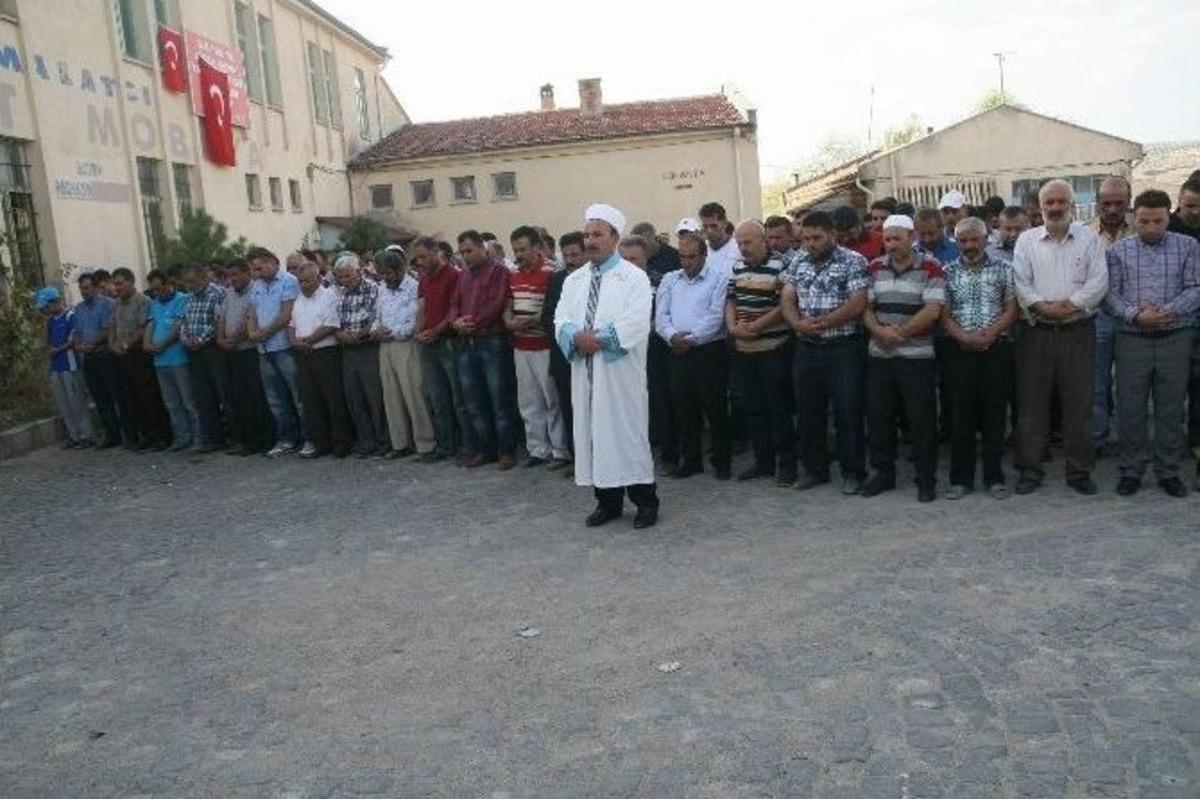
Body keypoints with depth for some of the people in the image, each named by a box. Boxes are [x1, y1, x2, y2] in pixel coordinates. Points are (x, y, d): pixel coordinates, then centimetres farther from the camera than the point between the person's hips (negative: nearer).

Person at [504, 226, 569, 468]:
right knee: (528, 402, 12)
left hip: (544, 346, -7)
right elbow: (508, 307, 19)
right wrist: (509, 321, -2)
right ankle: (538, 449, 22)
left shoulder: (549, 274, -11)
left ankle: (560, 451, 10)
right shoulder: (514, 276, 12)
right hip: (521, 346, 7)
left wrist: (529, 321, -18)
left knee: (553, 400, 1)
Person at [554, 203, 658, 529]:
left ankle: (645, 502, 10)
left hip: (621, 371, -5)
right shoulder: (574, 280, 16)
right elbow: (561, 321, 6)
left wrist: (599, 338, -19)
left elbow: (636, 325, -14)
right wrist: (577, 337, -15)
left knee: (627, 432, -3)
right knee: (592, 432, 8)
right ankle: (607, 501, 19)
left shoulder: (633, 277, -1)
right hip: (585, 370, 5)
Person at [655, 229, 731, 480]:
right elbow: (660, 315, 6)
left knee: (715, 409, 0)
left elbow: (716, 316, -10)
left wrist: (692, 339, -14)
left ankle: (722, 461, 12)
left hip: (709, 351, -4)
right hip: (677, 353, 4)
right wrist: (672, 336, -12)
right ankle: (690, 460, 20)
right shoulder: (670, 280, 14)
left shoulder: (719, 278, 0)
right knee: (684, 409, 9)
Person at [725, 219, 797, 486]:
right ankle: (763, 461, 24)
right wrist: (732, 326, -4)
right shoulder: (737, 268, 12)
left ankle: (786, 464, 11)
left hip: (773, 350, -7)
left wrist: (756, 326, -18)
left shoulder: (779, 268, -10)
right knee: (754, 409, 13)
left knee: (779, 410, 1)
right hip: (743, 351, 7)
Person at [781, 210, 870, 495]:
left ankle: (853, 472, 13)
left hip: (844, 350, -5)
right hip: (806, 350, 5)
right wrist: (799, 324, -15)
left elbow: (858, 304, -15)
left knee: (848, 413, 0)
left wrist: (821, 324, -21)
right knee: (808, 413, 11)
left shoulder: (853, 262, -6)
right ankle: (814, 469, 24)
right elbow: (786, 300, 5)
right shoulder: (798, 263, 11)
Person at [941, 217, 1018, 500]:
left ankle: (994, 477, 12)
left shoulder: (1003, 269, 6)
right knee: (961, 414, 2)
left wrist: (990, 334, -13)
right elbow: (944, 315, 3)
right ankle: (961, 479, 10)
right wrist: (964, 337, -13)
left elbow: (1011, 309, 2)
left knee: (995, 412, 3)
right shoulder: (948, 272, 7)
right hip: (960, 350, 0)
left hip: (997, 349, 0)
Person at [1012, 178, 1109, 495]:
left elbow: (1099, 281, -4)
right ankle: (1030, 469, 12)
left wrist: (1069, 305, -16)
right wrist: (1042, 307, -16)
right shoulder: (1027, 240, 7)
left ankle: (1079, 470, 15)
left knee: (1079, 403, 5)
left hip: (1078, 331, 0)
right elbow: (1020, 282, -2)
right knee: (1031, 403, 3)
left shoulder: (1089, 239, 6)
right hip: (1037, 332, 0)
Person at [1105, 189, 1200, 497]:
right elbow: (1110, 293, -1)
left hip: (1175, 338, 1)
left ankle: (1169, 471, 19)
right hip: (1132, 340, 0)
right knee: (1130, 408, 4)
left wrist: (1169, 311, -18)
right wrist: (1135, 315, -18)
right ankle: (1131, 470, 16)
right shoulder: (1118, 250, 4)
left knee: (1171, 409, 7)